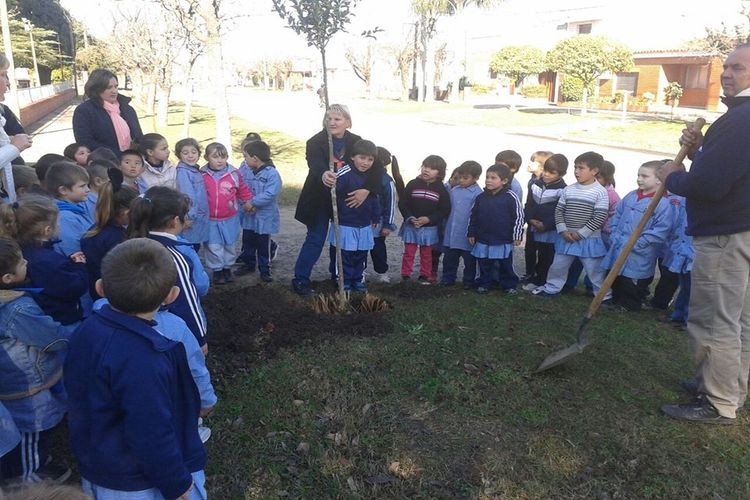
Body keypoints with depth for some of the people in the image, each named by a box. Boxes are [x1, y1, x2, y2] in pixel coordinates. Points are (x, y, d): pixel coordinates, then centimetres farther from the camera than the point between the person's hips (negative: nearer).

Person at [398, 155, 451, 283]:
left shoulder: (441, 189, -5)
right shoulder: (413, 184, -5)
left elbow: (445, 210, -8)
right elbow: (402, 203, -3)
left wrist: (428, 219, -19)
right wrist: (410, 218, -17)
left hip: (429, 228, 0)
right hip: (411, 225, 0)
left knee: (426, 254, 14)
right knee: (409, 252, 6)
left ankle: (425, 275, 25)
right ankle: (405, 275, 15)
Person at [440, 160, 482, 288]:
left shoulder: (477, 194, -13)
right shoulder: (454, 190, 6)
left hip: (466, 235, -6)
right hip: (451, 234, 6)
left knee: (469, 261, 10)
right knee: (449, 258, 15)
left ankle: (469, 281, 24)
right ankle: (447, 279, 28)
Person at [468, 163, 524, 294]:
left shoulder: (511, 197, -10)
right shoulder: (481, 197, 2)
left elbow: (518, 217, -8)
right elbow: (473, 217, 9)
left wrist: (517, 236, -9)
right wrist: (471, 233, 9)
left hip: (503, 241, -3)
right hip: (483, 240, 3)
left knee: (506, 265, 9)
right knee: (484, 265, 12)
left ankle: (509, 285, 23)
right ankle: (484, 284, 25)